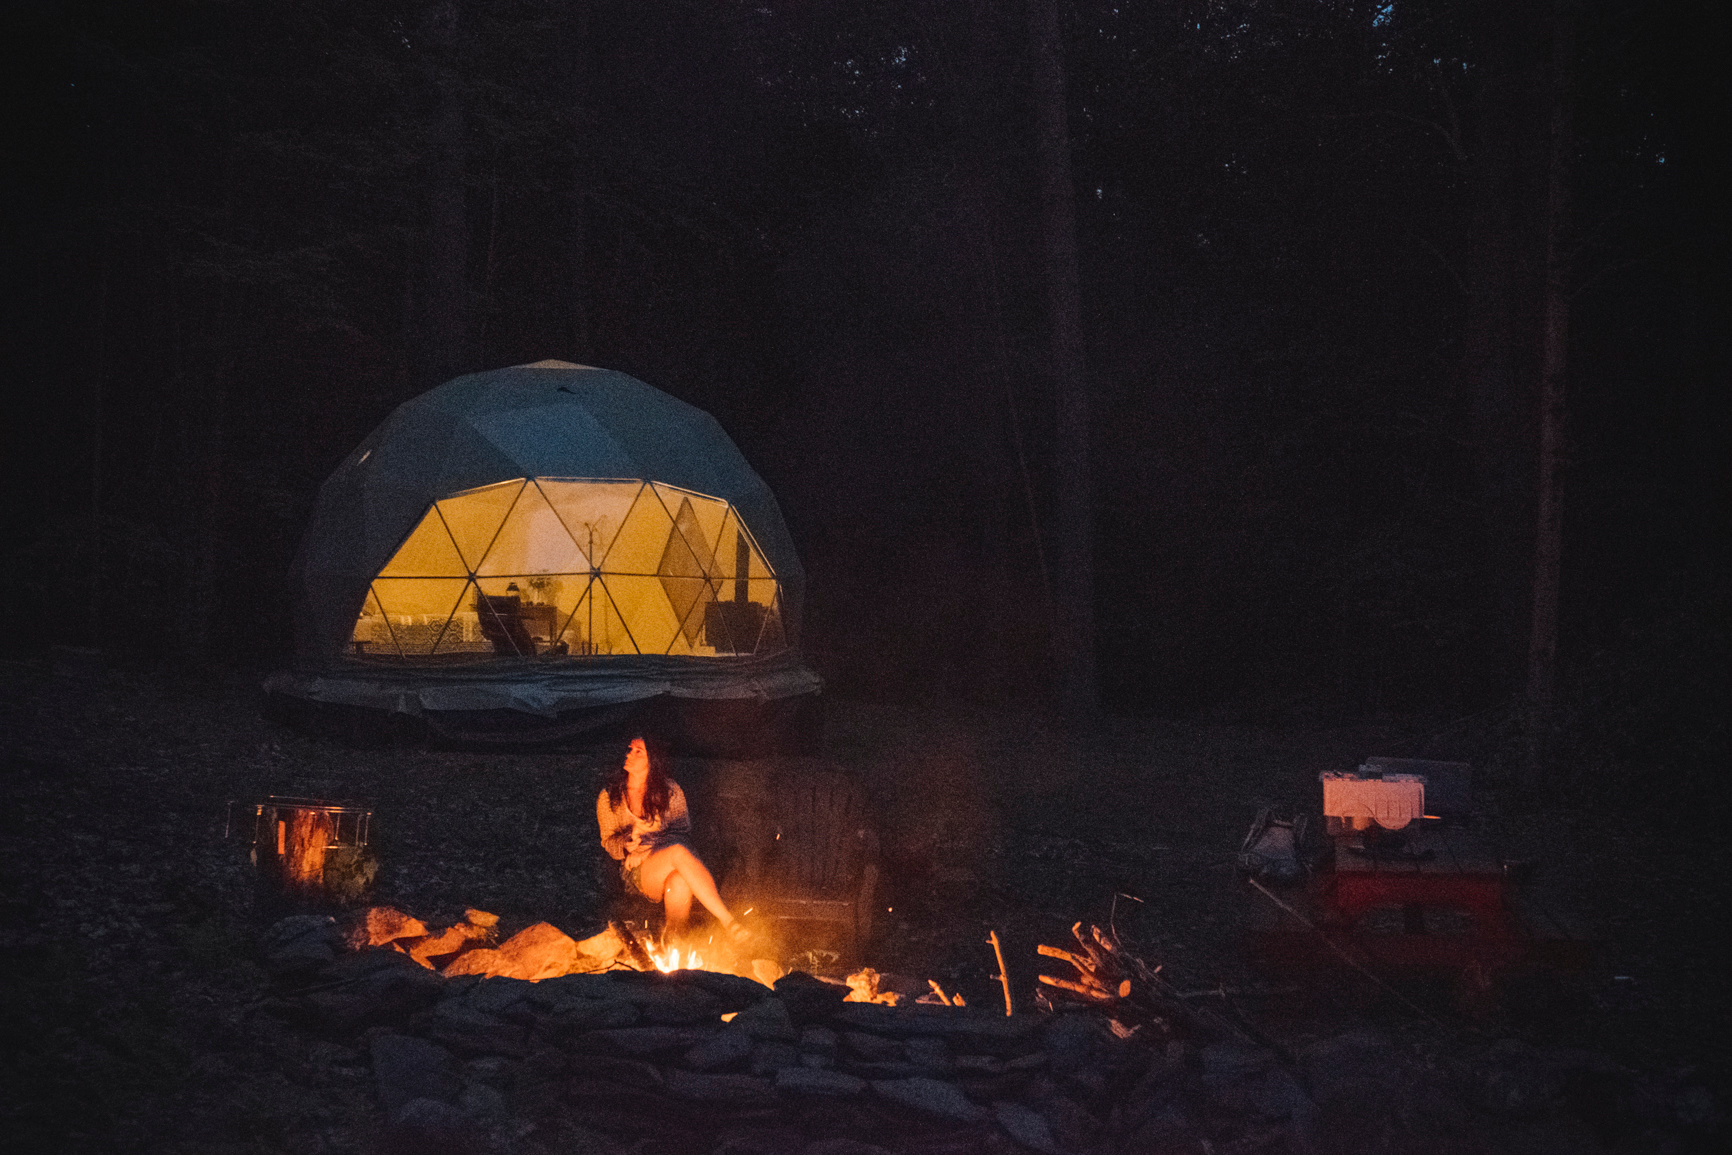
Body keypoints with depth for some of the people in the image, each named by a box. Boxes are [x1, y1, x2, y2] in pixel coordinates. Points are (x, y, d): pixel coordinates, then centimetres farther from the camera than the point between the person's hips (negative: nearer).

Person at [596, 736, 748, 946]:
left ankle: (674, 936, -27)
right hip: (638, 873, -1)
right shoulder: (609, 797, 9)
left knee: (680, 882, -42)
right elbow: (609, 841, 10)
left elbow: (681, 830, 2)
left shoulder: (671, 791, 9)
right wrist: (627, 844, -15)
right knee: (679, 852, -37)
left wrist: (644, 849, -13)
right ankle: (727, 920, -42)